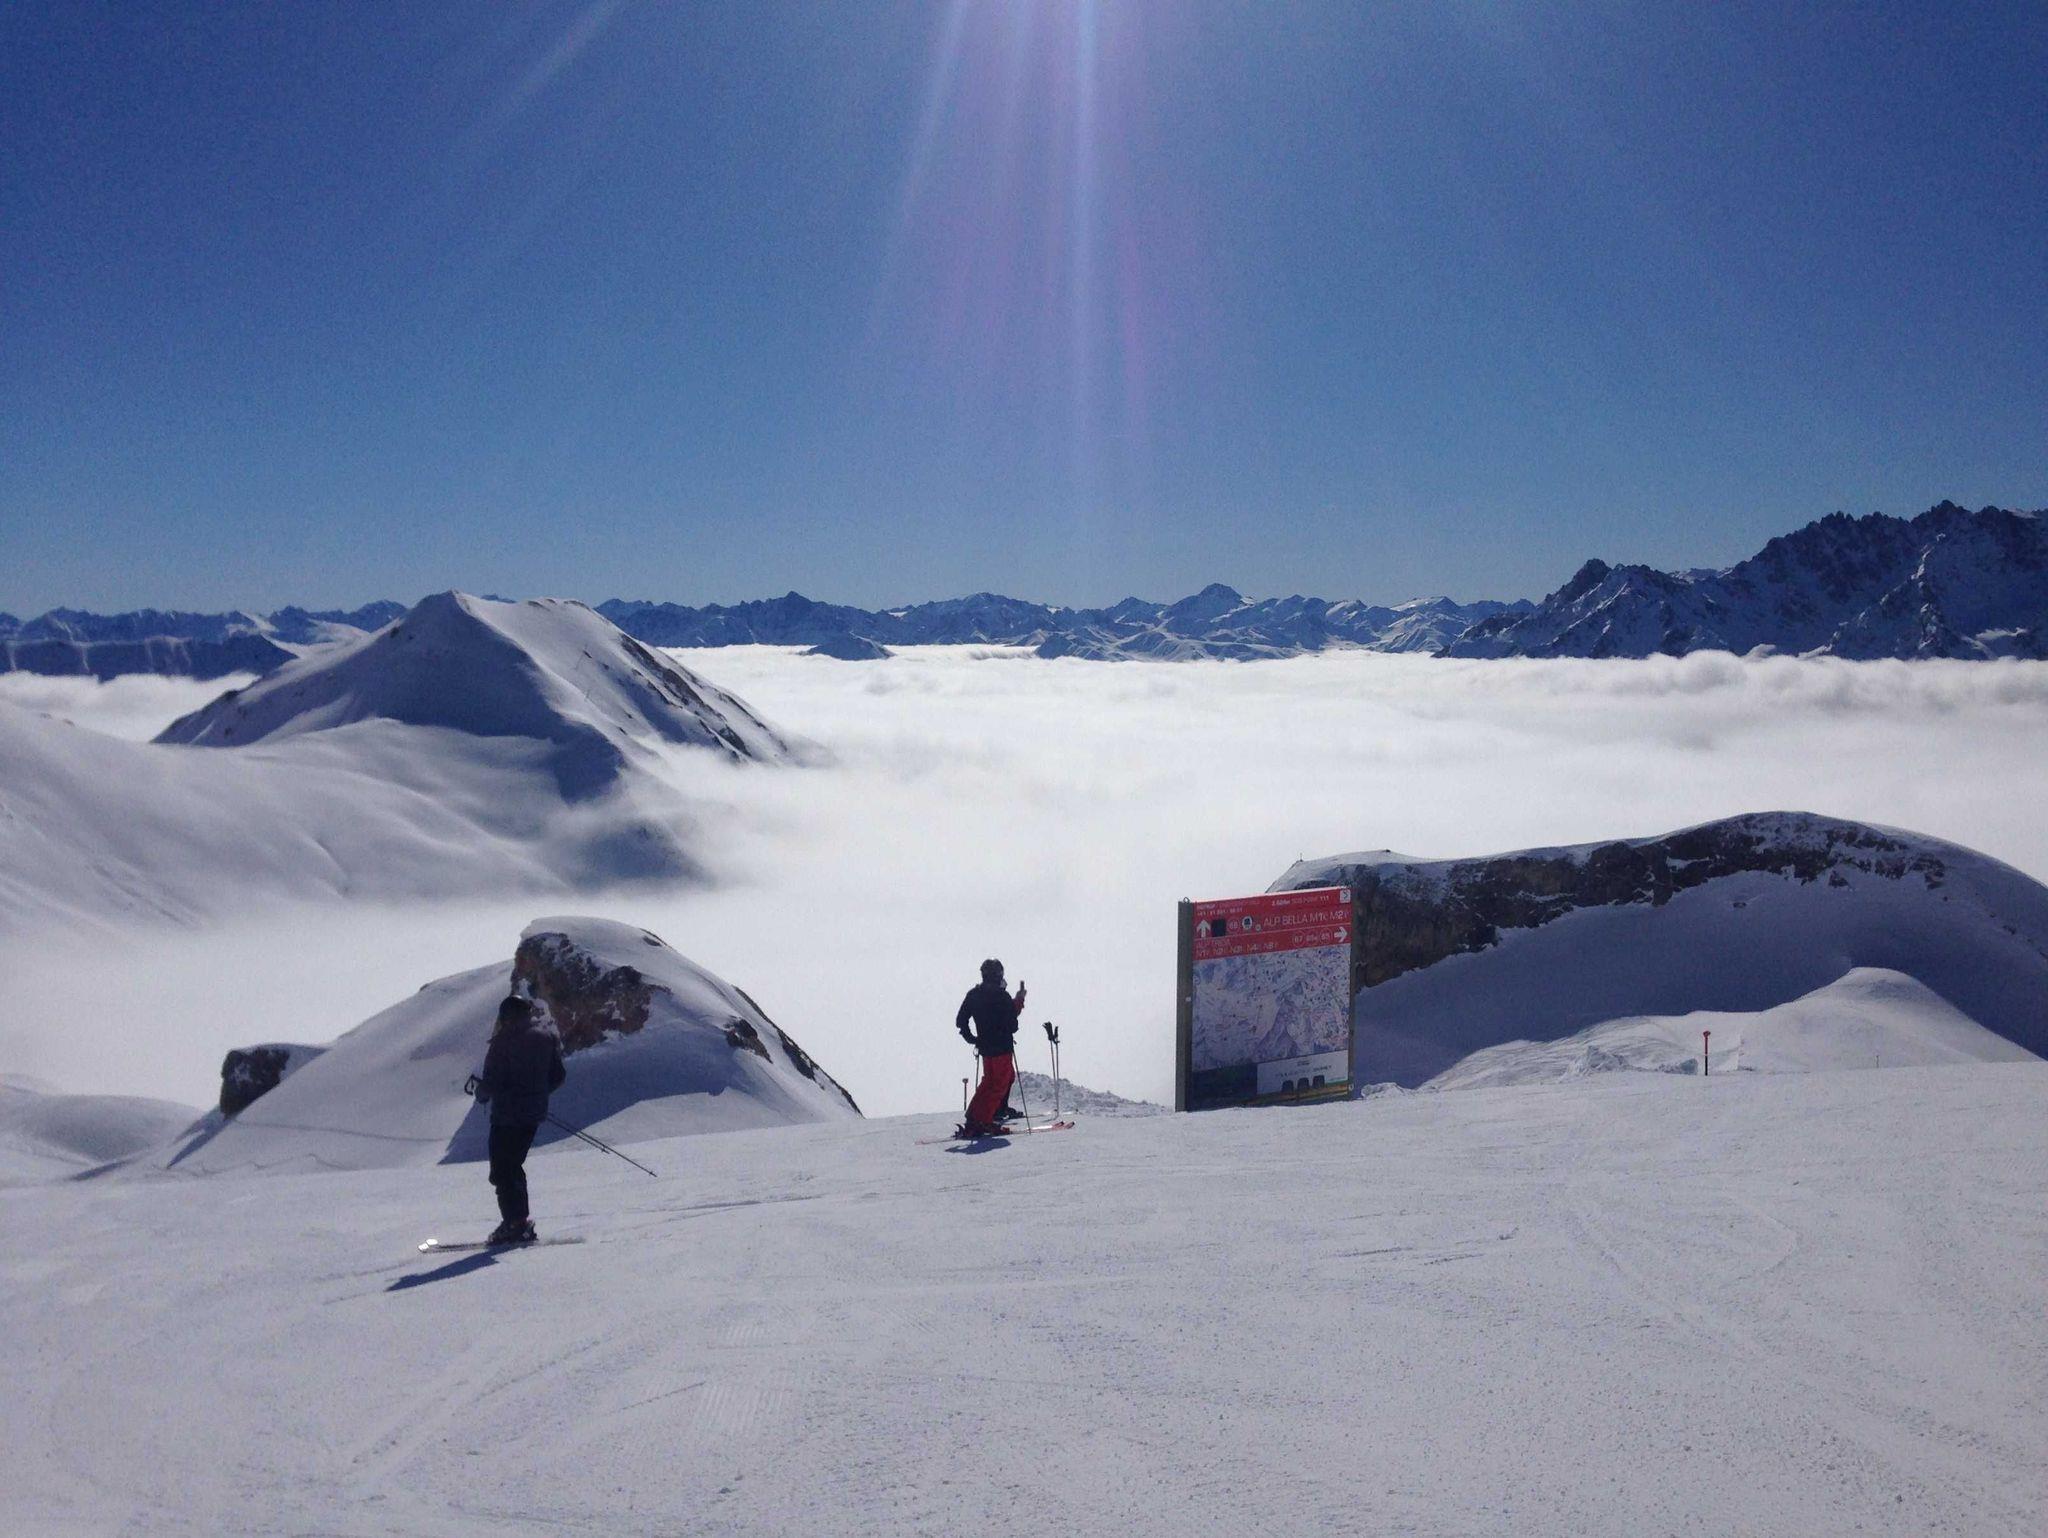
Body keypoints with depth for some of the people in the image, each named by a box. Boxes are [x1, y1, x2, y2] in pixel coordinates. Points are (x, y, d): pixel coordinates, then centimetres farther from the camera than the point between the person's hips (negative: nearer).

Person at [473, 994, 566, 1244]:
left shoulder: (506, 1040, -14)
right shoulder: (547, 1034, 5)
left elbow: (491, 1081, -14)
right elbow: (558, 1075, 8)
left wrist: (482, 1094, 7)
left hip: (507, 1114, -7)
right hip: (534, 1113, 7)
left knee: (502, 1171, 2)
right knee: (513, 1166, 19)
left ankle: (516, 1222, -4)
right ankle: (521, 1223, 21)